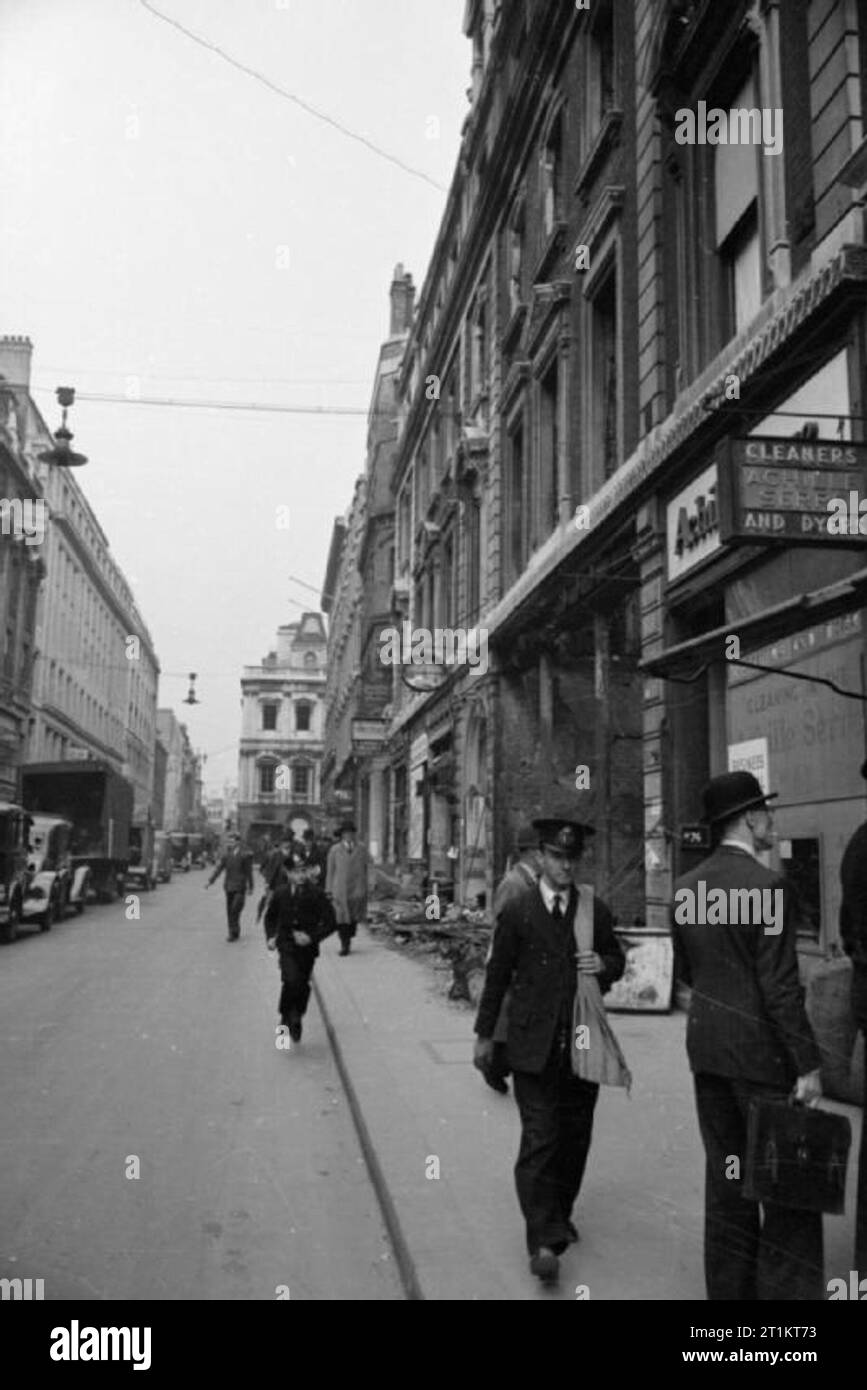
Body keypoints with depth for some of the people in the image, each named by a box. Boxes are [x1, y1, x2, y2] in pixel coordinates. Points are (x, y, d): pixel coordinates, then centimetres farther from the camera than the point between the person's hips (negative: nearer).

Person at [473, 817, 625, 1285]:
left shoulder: (595, 910, 7)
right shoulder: (517, 911, -1)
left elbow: (617, 960, 18)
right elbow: (498, 975, 4)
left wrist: (603, 965, -7)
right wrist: (484, 1034, 7)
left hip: (582, 1044, 3)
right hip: (533, 1045, -3)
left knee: (574, 1136, 12)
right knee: (540, 1138, -8)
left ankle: (559, 1214, 31)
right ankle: (544, 1238, -6)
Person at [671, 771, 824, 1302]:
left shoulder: (686, 888, 5)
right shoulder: (768, 886, -17)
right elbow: (781, 988, -19)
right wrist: (807, 1065, -13)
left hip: (706, 1047, 7)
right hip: (761, 1053, -7)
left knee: (726, 1178, 16)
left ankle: (731, 1288, 25)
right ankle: (787, 1290, 9)